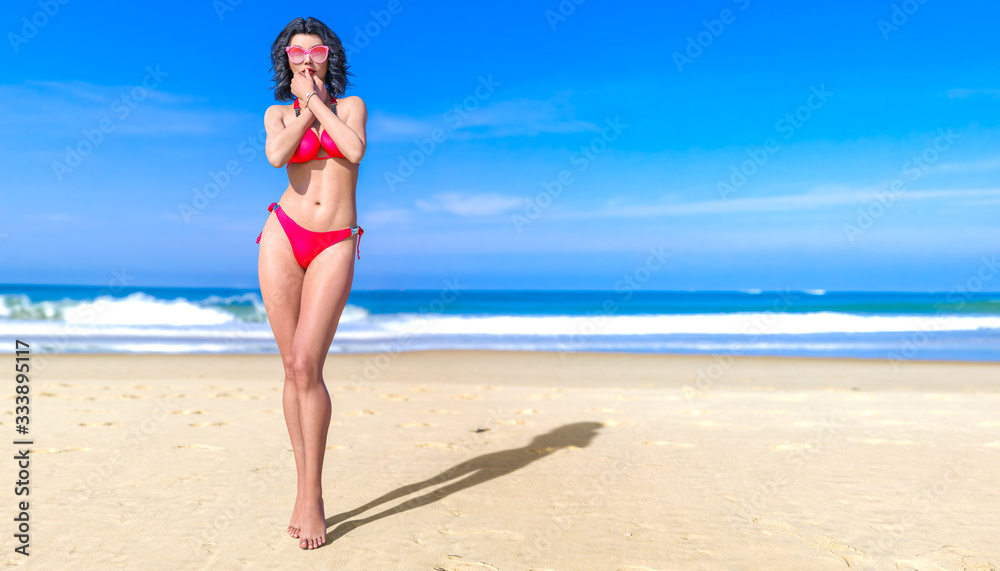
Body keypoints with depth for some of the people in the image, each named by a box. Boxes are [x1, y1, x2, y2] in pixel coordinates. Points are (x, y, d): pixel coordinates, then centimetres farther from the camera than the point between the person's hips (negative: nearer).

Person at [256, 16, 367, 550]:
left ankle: (310, 497, -4)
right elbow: (276, 156, -10)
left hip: (335, 246, -2)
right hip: (283, 237, 2)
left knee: (307, 366, -15)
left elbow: (355, 149, -10)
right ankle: (306, 492, 13)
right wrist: (304, 109, 1)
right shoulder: (278, 114, 13)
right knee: (293, 368, 2)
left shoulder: (351, 105, 13)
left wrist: (317, 101, 0)